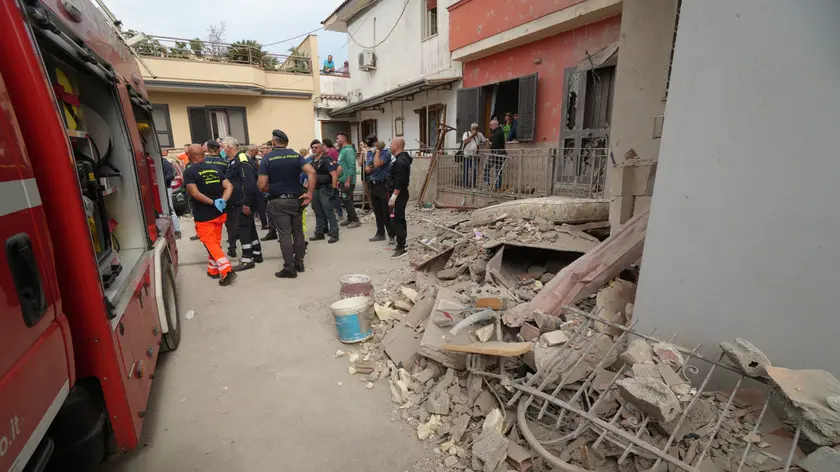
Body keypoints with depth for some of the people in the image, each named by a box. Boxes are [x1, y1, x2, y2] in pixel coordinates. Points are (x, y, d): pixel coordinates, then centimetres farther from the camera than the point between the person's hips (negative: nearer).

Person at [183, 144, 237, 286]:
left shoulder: (189, 172, -10)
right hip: (219, 213, 6)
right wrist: (222, 201, -12)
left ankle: (226, 270, -14)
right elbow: (229, 187, -1)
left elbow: (194, 193, -22)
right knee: (215, 242, 16)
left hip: (203, 216, -6)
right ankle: (213, 270, 26)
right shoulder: (215, 169, 6)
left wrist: (213, 203, -15)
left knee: (211, 244, -2)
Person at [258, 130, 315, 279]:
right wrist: (310, 193, -12)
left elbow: (261, 185, -11)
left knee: (284, 234, 0)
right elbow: (311, 172, -13)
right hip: (296, 199, 3)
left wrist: (270, 189, 11)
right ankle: (299, 263, 21)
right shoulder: (296, 155, 3)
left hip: (278, 202, -3)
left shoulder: (267, 158, -5)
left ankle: (289, 268, 3)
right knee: (298, 232, 13)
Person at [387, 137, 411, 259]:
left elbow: (399, 181, -26)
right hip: (400, 195, 11)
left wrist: (393, 196, -25)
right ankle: (401, 244, 24)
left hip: (399, 195, -11)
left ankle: (401, 248, -4)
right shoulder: (402, 159, 15)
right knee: (400, 220, 15)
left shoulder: (400, 160, -19)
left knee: (397, 221, -8)